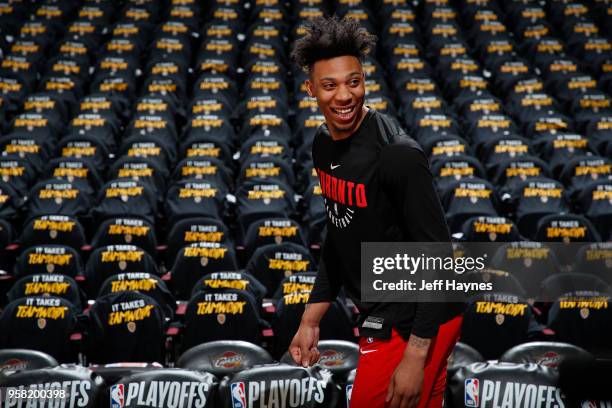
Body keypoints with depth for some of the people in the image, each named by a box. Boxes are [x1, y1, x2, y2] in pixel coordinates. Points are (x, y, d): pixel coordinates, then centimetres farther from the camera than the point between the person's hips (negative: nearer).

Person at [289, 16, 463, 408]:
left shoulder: (398, 155, -22)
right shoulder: (324, 145, 4)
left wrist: (415, 356, -22)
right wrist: (311, 320, 16)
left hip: (414, 326, -8)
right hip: (381, 318, 8)